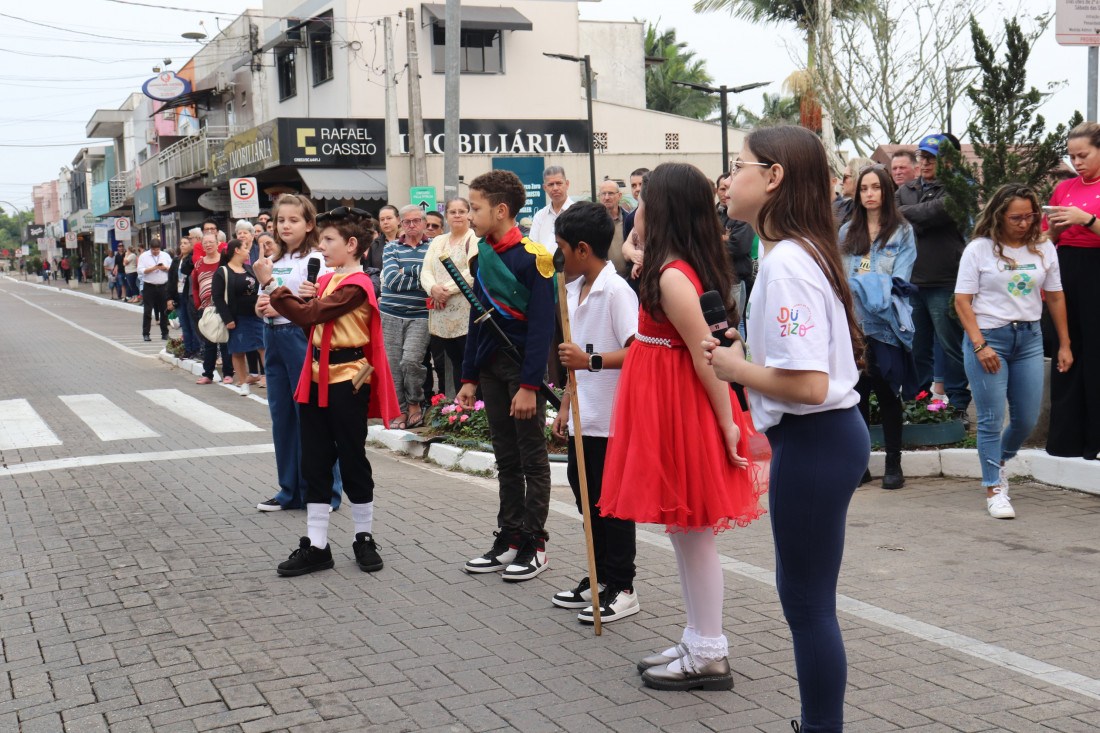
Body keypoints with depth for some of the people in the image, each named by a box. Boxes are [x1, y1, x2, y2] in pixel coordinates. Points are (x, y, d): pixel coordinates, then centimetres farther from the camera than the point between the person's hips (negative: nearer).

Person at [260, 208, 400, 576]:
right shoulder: (325, 280, 13)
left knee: (352, 462, 2)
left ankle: (364, 539, 17)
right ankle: (316, 546, 12)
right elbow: (310, 321, 13)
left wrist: (271, 285, -18)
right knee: (314, 463, 8)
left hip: (347, 380, -8)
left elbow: (309, 315, -23)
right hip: (317, 377, 8)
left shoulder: (355, 285, -15)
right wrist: (307, 297, -4)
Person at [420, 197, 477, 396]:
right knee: (442, 364, 7)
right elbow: (425, 271, 11)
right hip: (440, 317, 6)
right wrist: (433, 288, -10)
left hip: (465, 315, -6)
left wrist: (447, 290, -15)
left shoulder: (476, 240, -1)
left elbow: (472, 273, -13)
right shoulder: (437, 242, 19)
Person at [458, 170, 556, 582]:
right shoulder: (482, 257, 9)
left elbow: (542, 326, -17)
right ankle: (509, 540, 21)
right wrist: (469, 378, 12)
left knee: (532, 459, 3)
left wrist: (529, 385, -20)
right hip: (491, 368, 7)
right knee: (506, 459, 13)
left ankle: (535, 546, 10)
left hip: (524, 368, -7)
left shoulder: (531, 257, -14)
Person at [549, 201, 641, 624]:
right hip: (583, 418, 9)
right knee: (587, 499, 16)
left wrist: (592, 361, -31)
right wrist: (565, 406, 17)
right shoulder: (574, 290, 11)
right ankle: (598, 579, 28)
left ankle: (621, 589, 12)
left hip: (612, 420, -9)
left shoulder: (616, 291, -16)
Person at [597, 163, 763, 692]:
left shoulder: (672, 278, -20)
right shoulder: (689, 268, 9)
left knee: (692, 532, -1)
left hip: (684, 411, -10)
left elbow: (706, 355, -21)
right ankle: (699, 643, 25)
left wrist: (726, 423, -17)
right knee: (687, 531, 15)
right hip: (674, 408, 10)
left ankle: (708, 656, 10)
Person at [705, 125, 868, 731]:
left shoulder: (785, 263, -21)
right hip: (824, 435, 11)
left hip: (813, 441, -11)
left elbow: (808, 385, -28)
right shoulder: (803, 251, 11)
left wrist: (736, 368, -13)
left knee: (807, 601, 2)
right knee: (804, 593, 19)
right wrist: (745, 361, 8)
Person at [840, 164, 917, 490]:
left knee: (888, 392, 0)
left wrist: (871, 284, -14)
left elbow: (900, 279, -3)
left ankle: (894, 464, 8)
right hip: (853, 321, 3)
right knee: (856, 392, 4)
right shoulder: (847, 232, 15)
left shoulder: (902, 231, 5)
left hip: (887, 322, -3)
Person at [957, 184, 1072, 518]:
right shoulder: (979, 249, -4)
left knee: (1027, 419, 6)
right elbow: (962, 300, -6)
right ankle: (994, 490, 7)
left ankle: (998, 462, 34)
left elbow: (1055, 297, 11)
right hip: (988, 337, -4)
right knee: (991, 419, -3)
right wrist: (980, 346, -14)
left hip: (1029, 338, 4)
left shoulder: (1044, 248, 6)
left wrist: (1064, 345, 10)